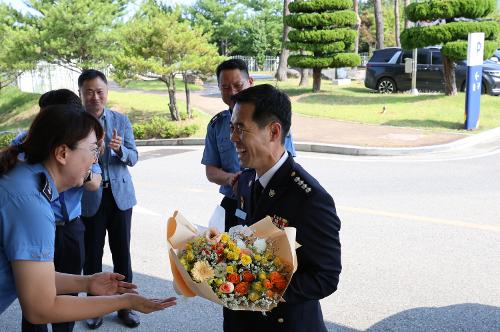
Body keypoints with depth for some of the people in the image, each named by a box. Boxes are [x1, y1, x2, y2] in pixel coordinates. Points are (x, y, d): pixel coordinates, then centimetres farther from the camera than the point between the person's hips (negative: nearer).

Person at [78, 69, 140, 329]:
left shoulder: (121, 120, 2)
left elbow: (133, 158, 0)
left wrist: (120, 149, -22)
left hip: (120, 194, 2)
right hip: (89, 197, -2)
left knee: (122, 252, 9)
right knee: (92, 255, 8)